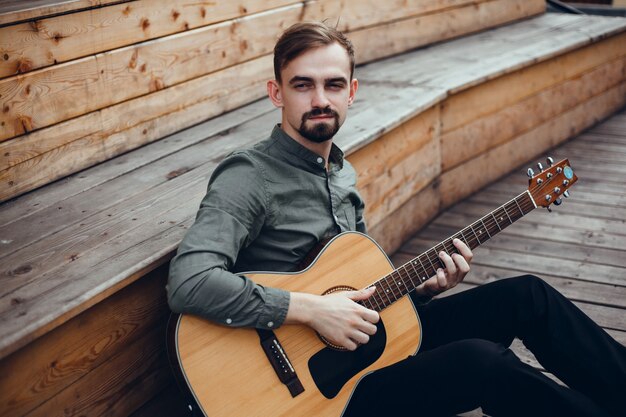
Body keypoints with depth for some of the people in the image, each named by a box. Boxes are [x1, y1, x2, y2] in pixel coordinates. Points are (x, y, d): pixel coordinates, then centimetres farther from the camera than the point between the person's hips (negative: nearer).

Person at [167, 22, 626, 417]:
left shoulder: (342, 174, 11)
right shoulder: (249, 177, -16)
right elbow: (189, 281, -31)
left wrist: (421, 286, 0)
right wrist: (313, 310, -30)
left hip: (371, 341, 8)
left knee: (528, 296, 1)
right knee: (484, 362, -27)